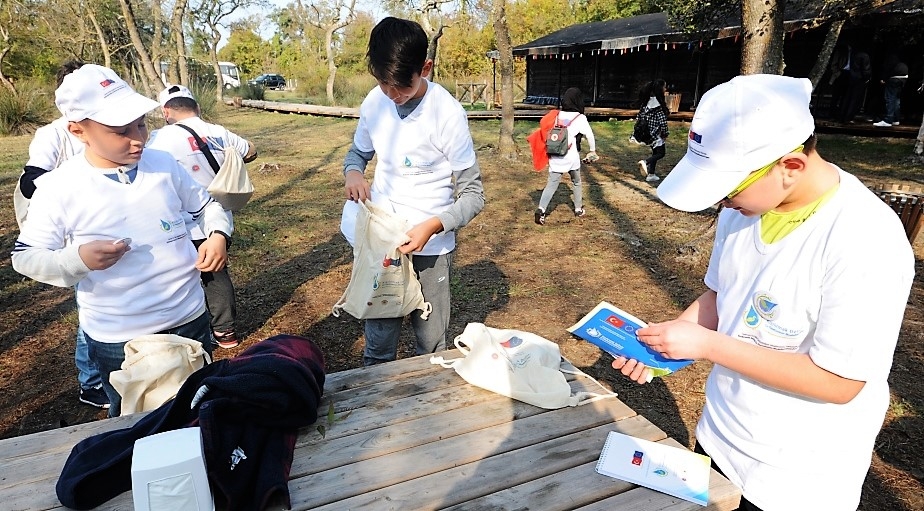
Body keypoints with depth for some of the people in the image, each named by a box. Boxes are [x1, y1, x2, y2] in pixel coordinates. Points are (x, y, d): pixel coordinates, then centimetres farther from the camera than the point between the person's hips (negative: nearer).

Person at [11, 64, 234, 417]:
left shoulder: (163, 164, -3)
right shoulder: (59, 188, -12)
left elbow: (204, 204, 10)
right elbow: (25, 256, -6)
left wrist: (218, 234, -11)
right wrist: (77, 259, -26)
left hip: (190, 319, 3)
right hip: (117, 340, -2)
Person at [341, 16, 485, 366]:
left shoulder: (447, 113, -16)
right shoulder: (374, 103, -2)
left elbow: (473, 195, -12)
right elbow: (359, 151, 16)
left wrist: (433, 226, -29)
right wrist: (352, 172, -8)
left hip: (431, 247, -3)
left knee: (431, 345, 9)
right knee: (378, 347, 10)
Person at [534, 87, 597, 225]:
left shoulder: (557, 115, 5)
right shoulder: (580, 118, -3)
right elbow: (589, 136, 3)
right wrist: (592, 151, 19)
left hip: (555, 156, 2)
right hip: (571, 157, -2)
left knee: (551, 184, 1)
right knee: (576, 183, 20)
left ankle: (541, 209, -19)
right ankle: (578, 209, 32)